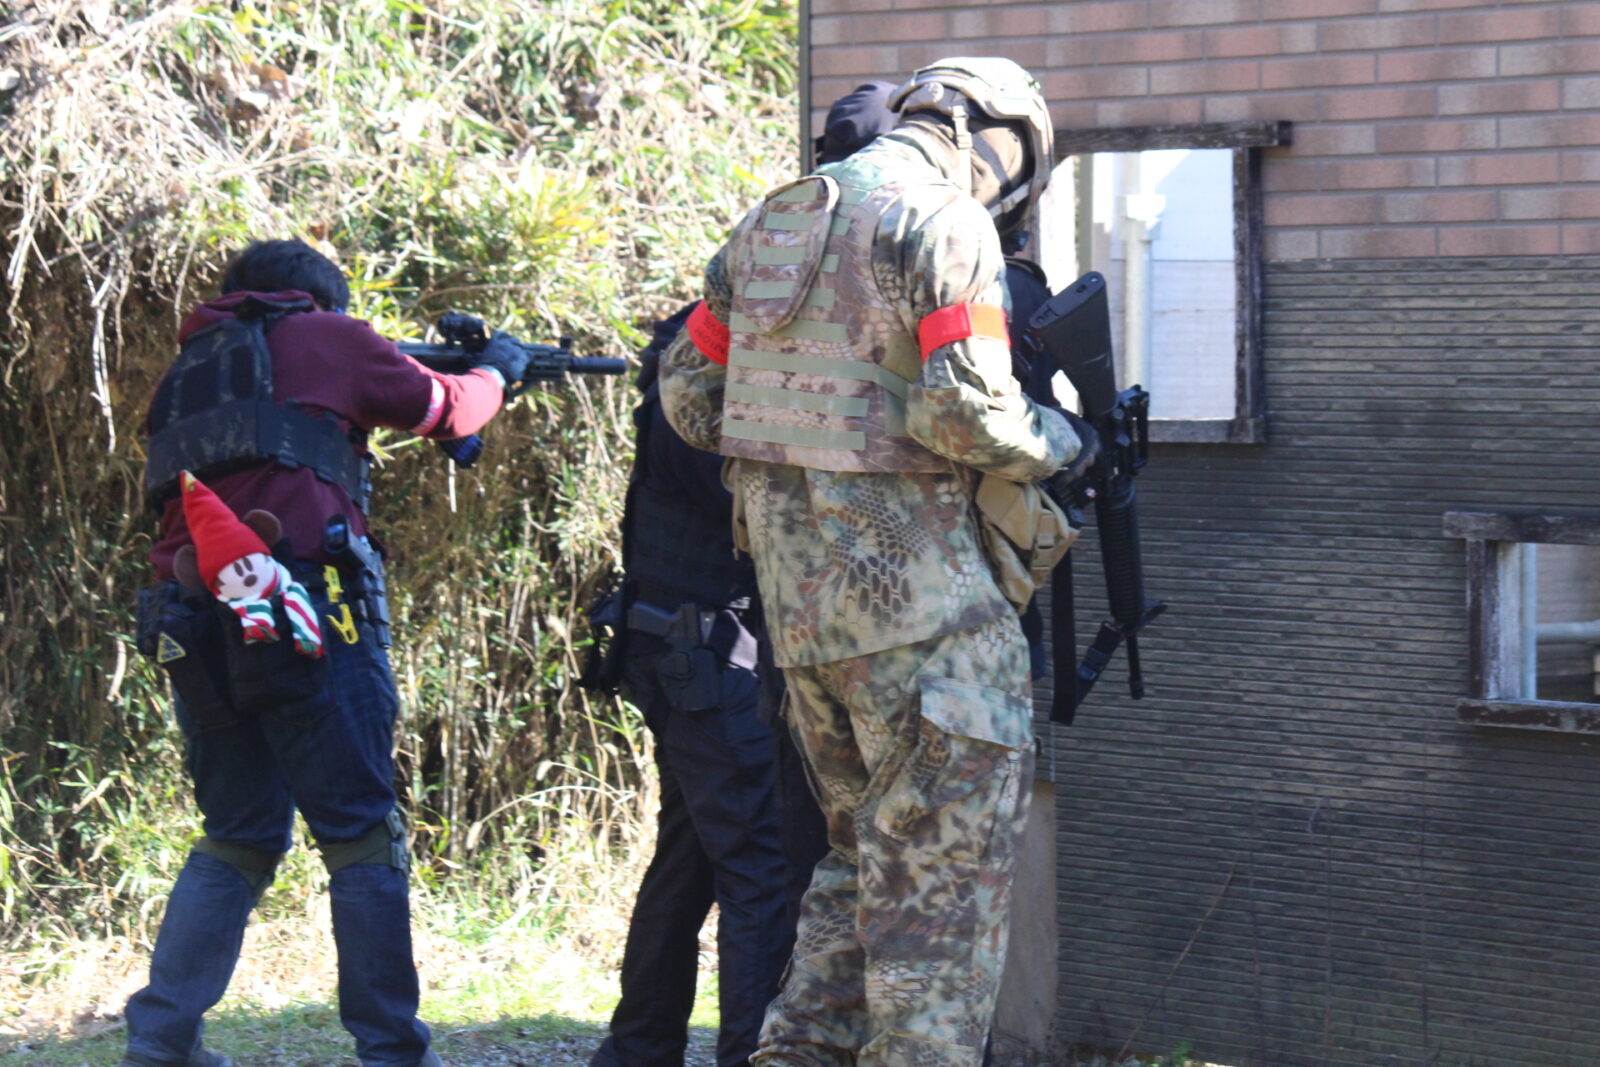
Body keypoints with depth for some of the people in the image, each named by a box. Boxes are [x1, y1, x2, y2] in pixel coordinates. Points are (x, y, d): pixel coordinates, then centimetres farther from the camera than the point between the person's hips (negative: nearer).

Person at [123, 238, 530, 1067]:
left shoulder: (190, 367, 24)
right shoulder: (319, 338, 9)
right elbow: (448, 410, 19)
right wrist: (495, 370, 39)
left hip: (191, 618, 6)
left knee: (237, 838, 15)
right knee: (362, 835, -1)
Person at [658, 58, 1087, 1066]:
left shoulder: (772, 221, 15)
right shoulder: (946, 223, -10)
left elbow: (688, 389, 18)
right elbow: (964, 410, -20)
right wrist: (1056, 441, -2)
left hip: (794, 582, 8)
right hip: (911, 583, -8)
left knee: (867, 844, 19)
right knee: (945, 863, -2)